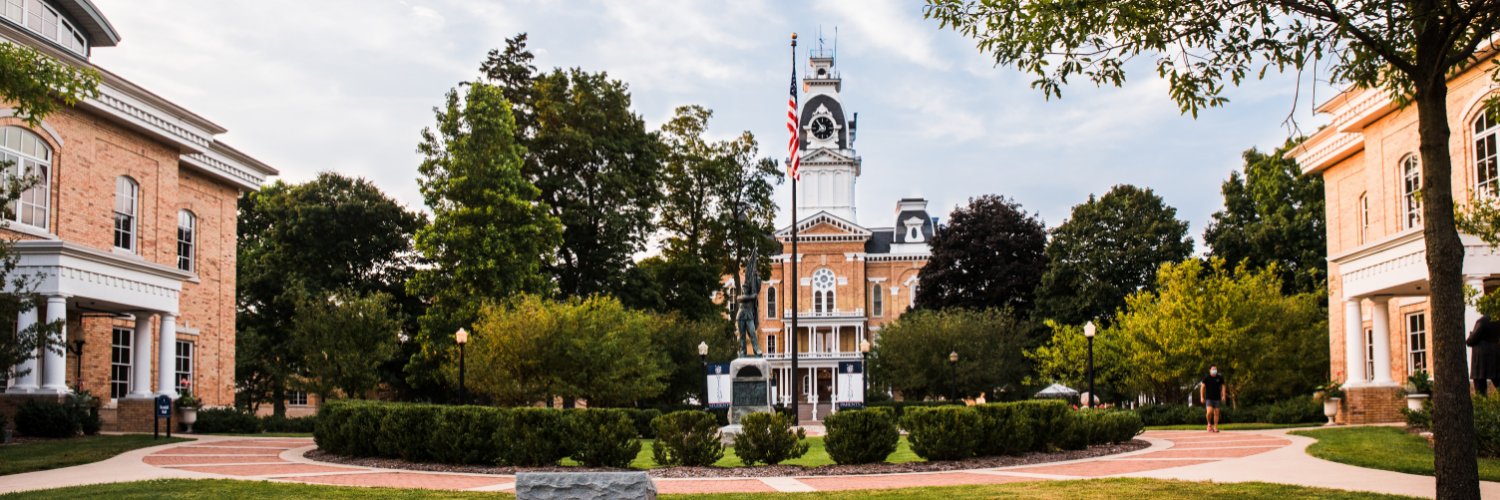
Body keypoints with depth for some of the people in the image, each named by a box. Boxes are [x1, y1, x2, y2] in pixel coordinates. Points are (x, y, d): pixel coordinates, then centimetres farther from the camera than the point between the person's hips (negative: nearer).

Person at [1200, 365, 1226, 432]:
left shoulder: (1220, 378, 4)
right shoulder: (1206, 378, -1)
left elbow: (1223, 386, 11)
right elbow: (1202, 387, 3)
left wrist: (1223, 396, 1)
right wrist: (1202, 397, -2)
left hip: (1217, 398, 2)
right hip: (1209, 398, -2)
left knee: (1216, 413, 1)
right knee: (1209, 412, -15)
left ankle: (1215, 427, 8)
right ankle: (1209, 424, 9)